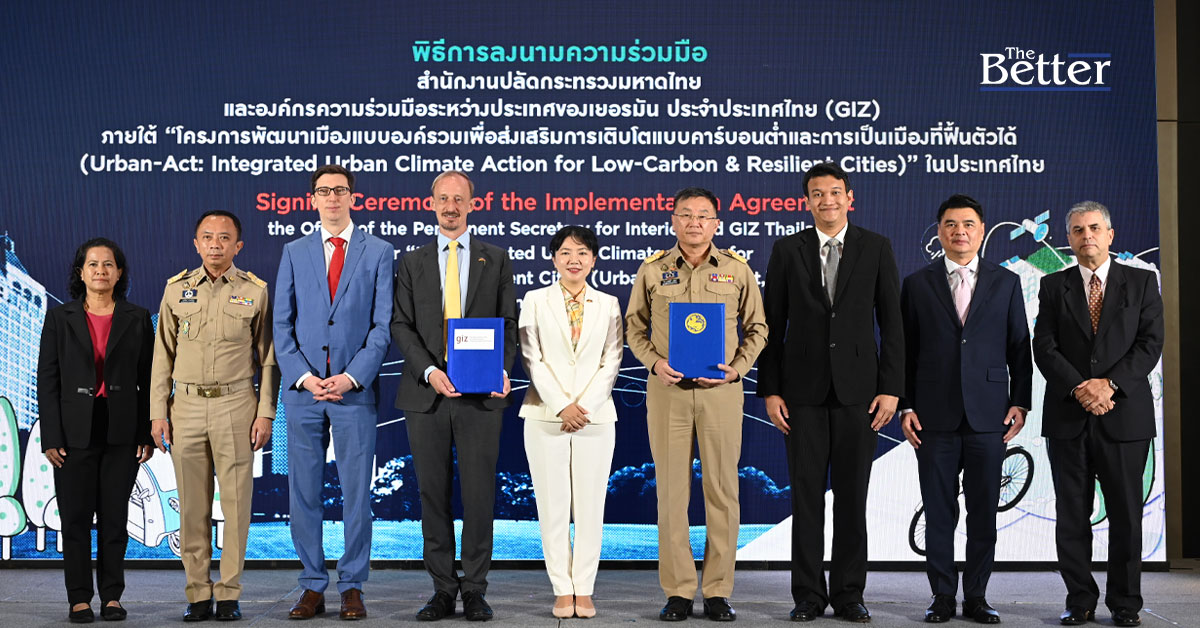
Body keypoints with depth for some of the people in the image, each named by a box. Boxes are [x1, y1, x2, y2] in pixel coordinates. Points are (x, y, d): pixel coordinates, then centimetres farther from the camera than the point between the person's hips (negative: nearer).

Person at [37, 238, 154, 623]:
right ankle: (79, 599, 11)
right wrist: (51, 438, -6)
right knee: (76, 517, 2)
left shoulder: (137, 319, 5)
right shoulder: (60, 318, 4)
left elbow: (147, 380, 5)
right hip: (75, 430, 0)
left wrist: (147, 434, -1)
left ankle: (112, 596, 14)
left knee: (115, 516, 5)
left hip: (122, 431, 0)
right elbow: (47, 381, 1)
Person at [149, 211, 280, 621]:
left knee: (236, 501, -1)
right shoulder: (177, 289, 8)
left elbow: (267, 357, 4)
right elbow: (163, 356, 10)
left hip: (236, 406, -2)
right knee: (192, 505, 4)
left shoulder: (255, 291, 3)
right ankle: (198, 594, 13)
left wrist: (266, 413, -3)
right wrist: (158, 413, 4)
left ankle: (229, 593, 8)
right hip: (186, 406, 2)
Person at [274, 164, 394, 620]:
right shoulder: (294, 253, 11)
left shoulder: (378, 252, 5)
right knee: (304, 492, 5)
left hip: (354, 391, -2)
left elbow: (382, 324, 0)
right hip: (303, 390, 2)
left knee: (356, 493, 1)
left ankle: (352, 587, 11)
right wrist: (302, 377, -6)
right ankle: (312, 587, 15)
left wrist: (352, 377, -11)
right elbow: (282, 324, 7)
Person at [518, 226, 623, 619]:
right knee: (553, 505, 1)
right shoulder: (535, 301, 5)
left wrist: (584, 406, -9)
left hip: (595, 417, 1)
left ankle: (584, 589, 9)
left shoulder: (608, 304, 9)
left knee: (590, 505, 1)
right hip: (546, 416, -1)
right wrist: (562, 406, -11)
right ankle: (562, 590, 9)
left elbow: (612, 361, 3)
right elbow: (531, 359, -1)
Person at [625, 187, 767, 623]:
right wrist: (655, 362, -6)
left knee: (722, 490, 2)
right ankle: (678, 591, 10)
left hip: (721, 390, 0)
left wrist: (737, 368, -5)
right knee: (671, 489, 2)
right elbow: (634, 326, 12)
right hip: (667, 390, 0)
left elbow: (757, 328, 10)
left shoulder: (737, 269, 6)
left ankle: (718, 591, 10)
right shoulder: (652, 269, 6)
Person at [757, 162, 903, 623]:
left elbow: (891, 322, 3)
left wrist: (891, 388, -4)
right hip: (803, 390, 0)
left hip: (857, 389, 0)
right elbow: (772, 324, 4)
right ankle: (809, 594, 12)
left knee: (852, 495, 5)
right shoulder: (786, 251, 5)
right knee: (806, 493, 3)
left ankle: (849, 594, 14)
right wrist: (770, 390, -2)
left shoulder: (876, 248, 4)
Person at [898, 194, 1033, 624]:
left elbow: (1019, 349, 8)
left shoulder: (1007, 283, 9)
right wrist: (905, 407, -2)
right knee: (939, 513, 4)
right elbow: (905, 351, 5)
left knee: (984, 513, 5)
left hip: (988, 416, 1)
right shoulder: (917, 284, 6)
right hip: (935, 417, 0)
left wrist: (1020, 403, 0)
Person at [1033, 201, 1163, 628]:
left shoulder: (1141, 283, 8)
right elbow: (1044, 347, 0)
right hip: (1068, 416, 1)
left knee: (1126, 513, 3)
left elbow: (1150, 342, -1)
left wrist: (1111, 384, -13)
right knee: (1072, 513, 3)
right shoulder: (1054, 286, 9)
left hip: (1124, 414, -1)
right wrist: (1079, 388, -14)